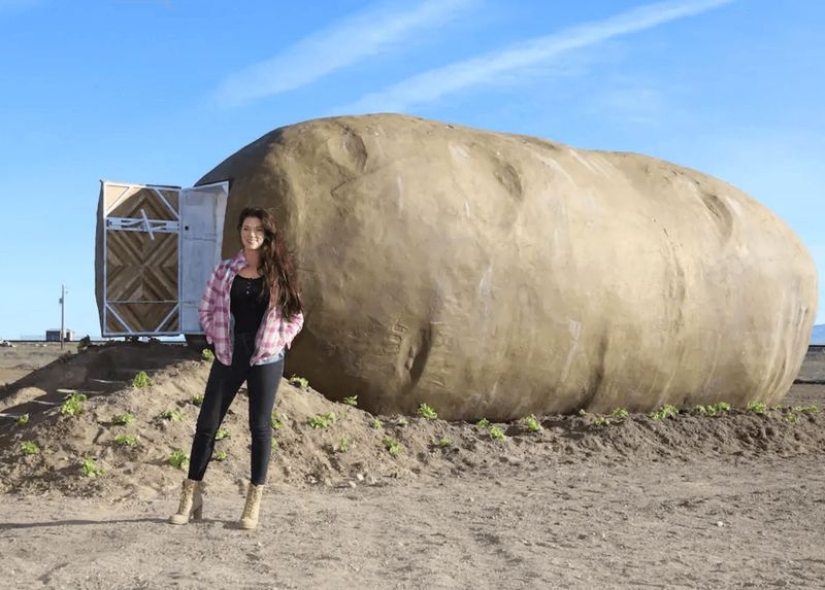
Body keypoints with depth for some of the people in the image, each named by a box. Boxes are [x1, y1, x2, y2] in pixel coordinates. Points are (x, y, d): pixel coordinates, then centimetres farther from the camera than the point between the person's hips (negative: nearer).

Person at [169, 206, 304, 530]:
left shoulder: (279, 272, 2)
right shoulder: (225, 270, 5)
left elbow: (295, 315, 6)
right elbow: (205, 309, 10)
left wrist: (278, 342, -4)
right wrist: (216, 339, 0)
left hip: (265, 357, -1)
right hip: (229, 354, 2)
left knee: (260, 426, 3)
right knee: (207, 422, 3)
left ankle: (254, 502, 11)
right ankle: (191, 496, 13)